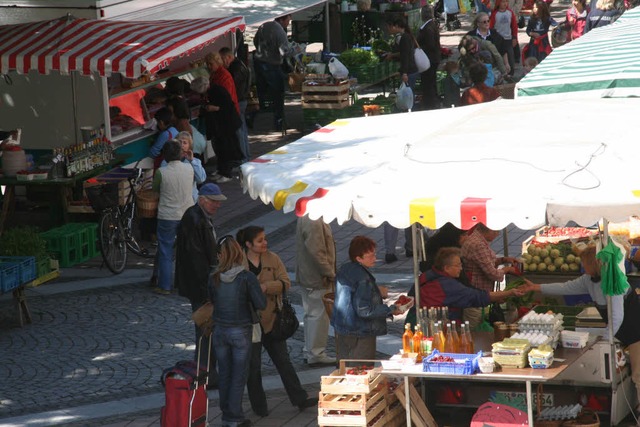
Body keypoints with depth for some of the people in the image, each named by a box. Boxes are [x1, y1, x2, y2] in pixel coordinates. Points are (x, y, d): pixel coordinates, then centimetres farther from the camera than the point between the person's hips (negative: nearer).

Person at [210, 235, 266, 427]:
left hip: (219, 331, 4)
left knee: (224, 375, 16)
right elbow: (261, 304, -17)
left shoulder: (214, 278, -6)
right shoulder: (247, 277, -18)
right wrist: (261, 291, 2)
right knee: (239, 376, 7)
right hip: (240, 332, -4)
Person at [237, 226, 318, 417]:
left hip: (271, 319, 3)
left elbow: (285, 282, -8)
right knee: (253, 366, 6)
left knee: (283, 360, 9)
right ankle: (259, 407, 18)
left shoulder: (273, 259, 1)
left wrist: (263, 287, -21)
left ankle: (300, 399, 16)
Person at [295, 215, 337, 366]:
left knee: (312, 313, 17)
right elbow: (316, 252, -26)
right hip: (317, 279, -11)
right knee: (319, 315, -2)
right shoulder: (313, 222, -23)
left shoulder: (305, 217, 10)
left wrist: (329, 272, 18)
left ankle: (310, 351, 26)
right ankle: (316, 354, 5)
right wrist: (329, 273, -18)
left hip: (306, 276, 11)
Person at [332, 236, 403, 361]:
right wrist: (391, 310, -16)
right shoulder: (363, 278, -23)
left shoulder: (344, 270, 5)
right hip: (360, 334, -9)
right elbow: (364, 310, -25)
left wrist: (376, 291, 14)